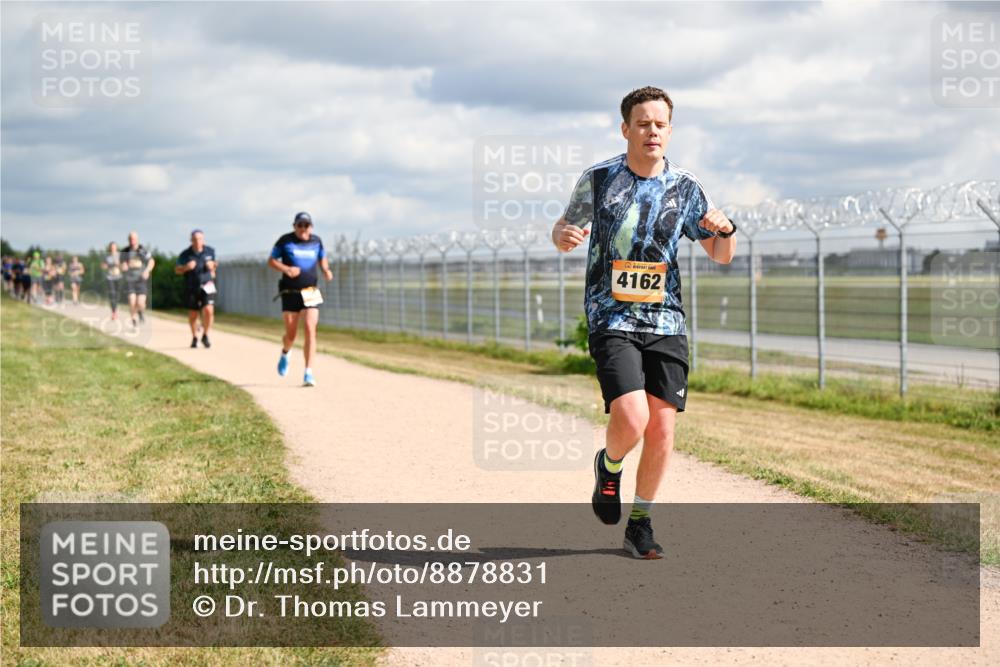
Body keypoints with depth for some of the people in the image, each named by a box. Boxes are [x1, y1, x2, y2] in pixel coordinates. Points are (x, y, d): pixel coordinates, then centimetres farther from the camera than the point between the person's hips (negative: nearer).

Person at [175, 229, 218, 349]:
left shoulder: (210, 251, 0)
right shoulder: (185, 254, -6)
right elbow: (177, 270, 1)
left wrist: (212, 266, -7)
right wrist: (186, 267, -19)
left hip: (207, 285, 0)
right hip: (191, 288, 0)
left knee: (208, 310, -17)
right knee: (193, 314, 8)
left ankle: (205, 336, 1)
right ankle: (194, 337, 30)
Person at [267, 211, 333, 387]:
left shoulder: (316, 241, 8)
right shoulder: (285, 241, 0)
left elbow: (322, 259, 23)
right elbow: (271, 261, 4)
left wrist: (326, 270, 1)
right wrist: (286, 269, -15)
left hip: (311, 293, 1)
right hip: (290, 293, -1)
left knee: (310, 329, -15)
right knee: (291, 334, 3)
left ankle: (308, 373, -15)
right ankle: (285, 354, 40)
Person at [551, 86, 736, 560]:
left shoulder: (685, 188, 5)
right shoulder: (598, 179, -1)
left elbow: (721, 255, 11)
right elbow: (563, 229, 12)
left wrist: (725, 230, -12)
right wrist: (563, 236, -13)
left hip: (665, 321, 3)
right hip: (612, 319, -3)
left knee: (662, 429, -1)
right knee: (631, 419, -19)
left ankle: (640, 523, 17)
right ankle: (609, 467, 16)